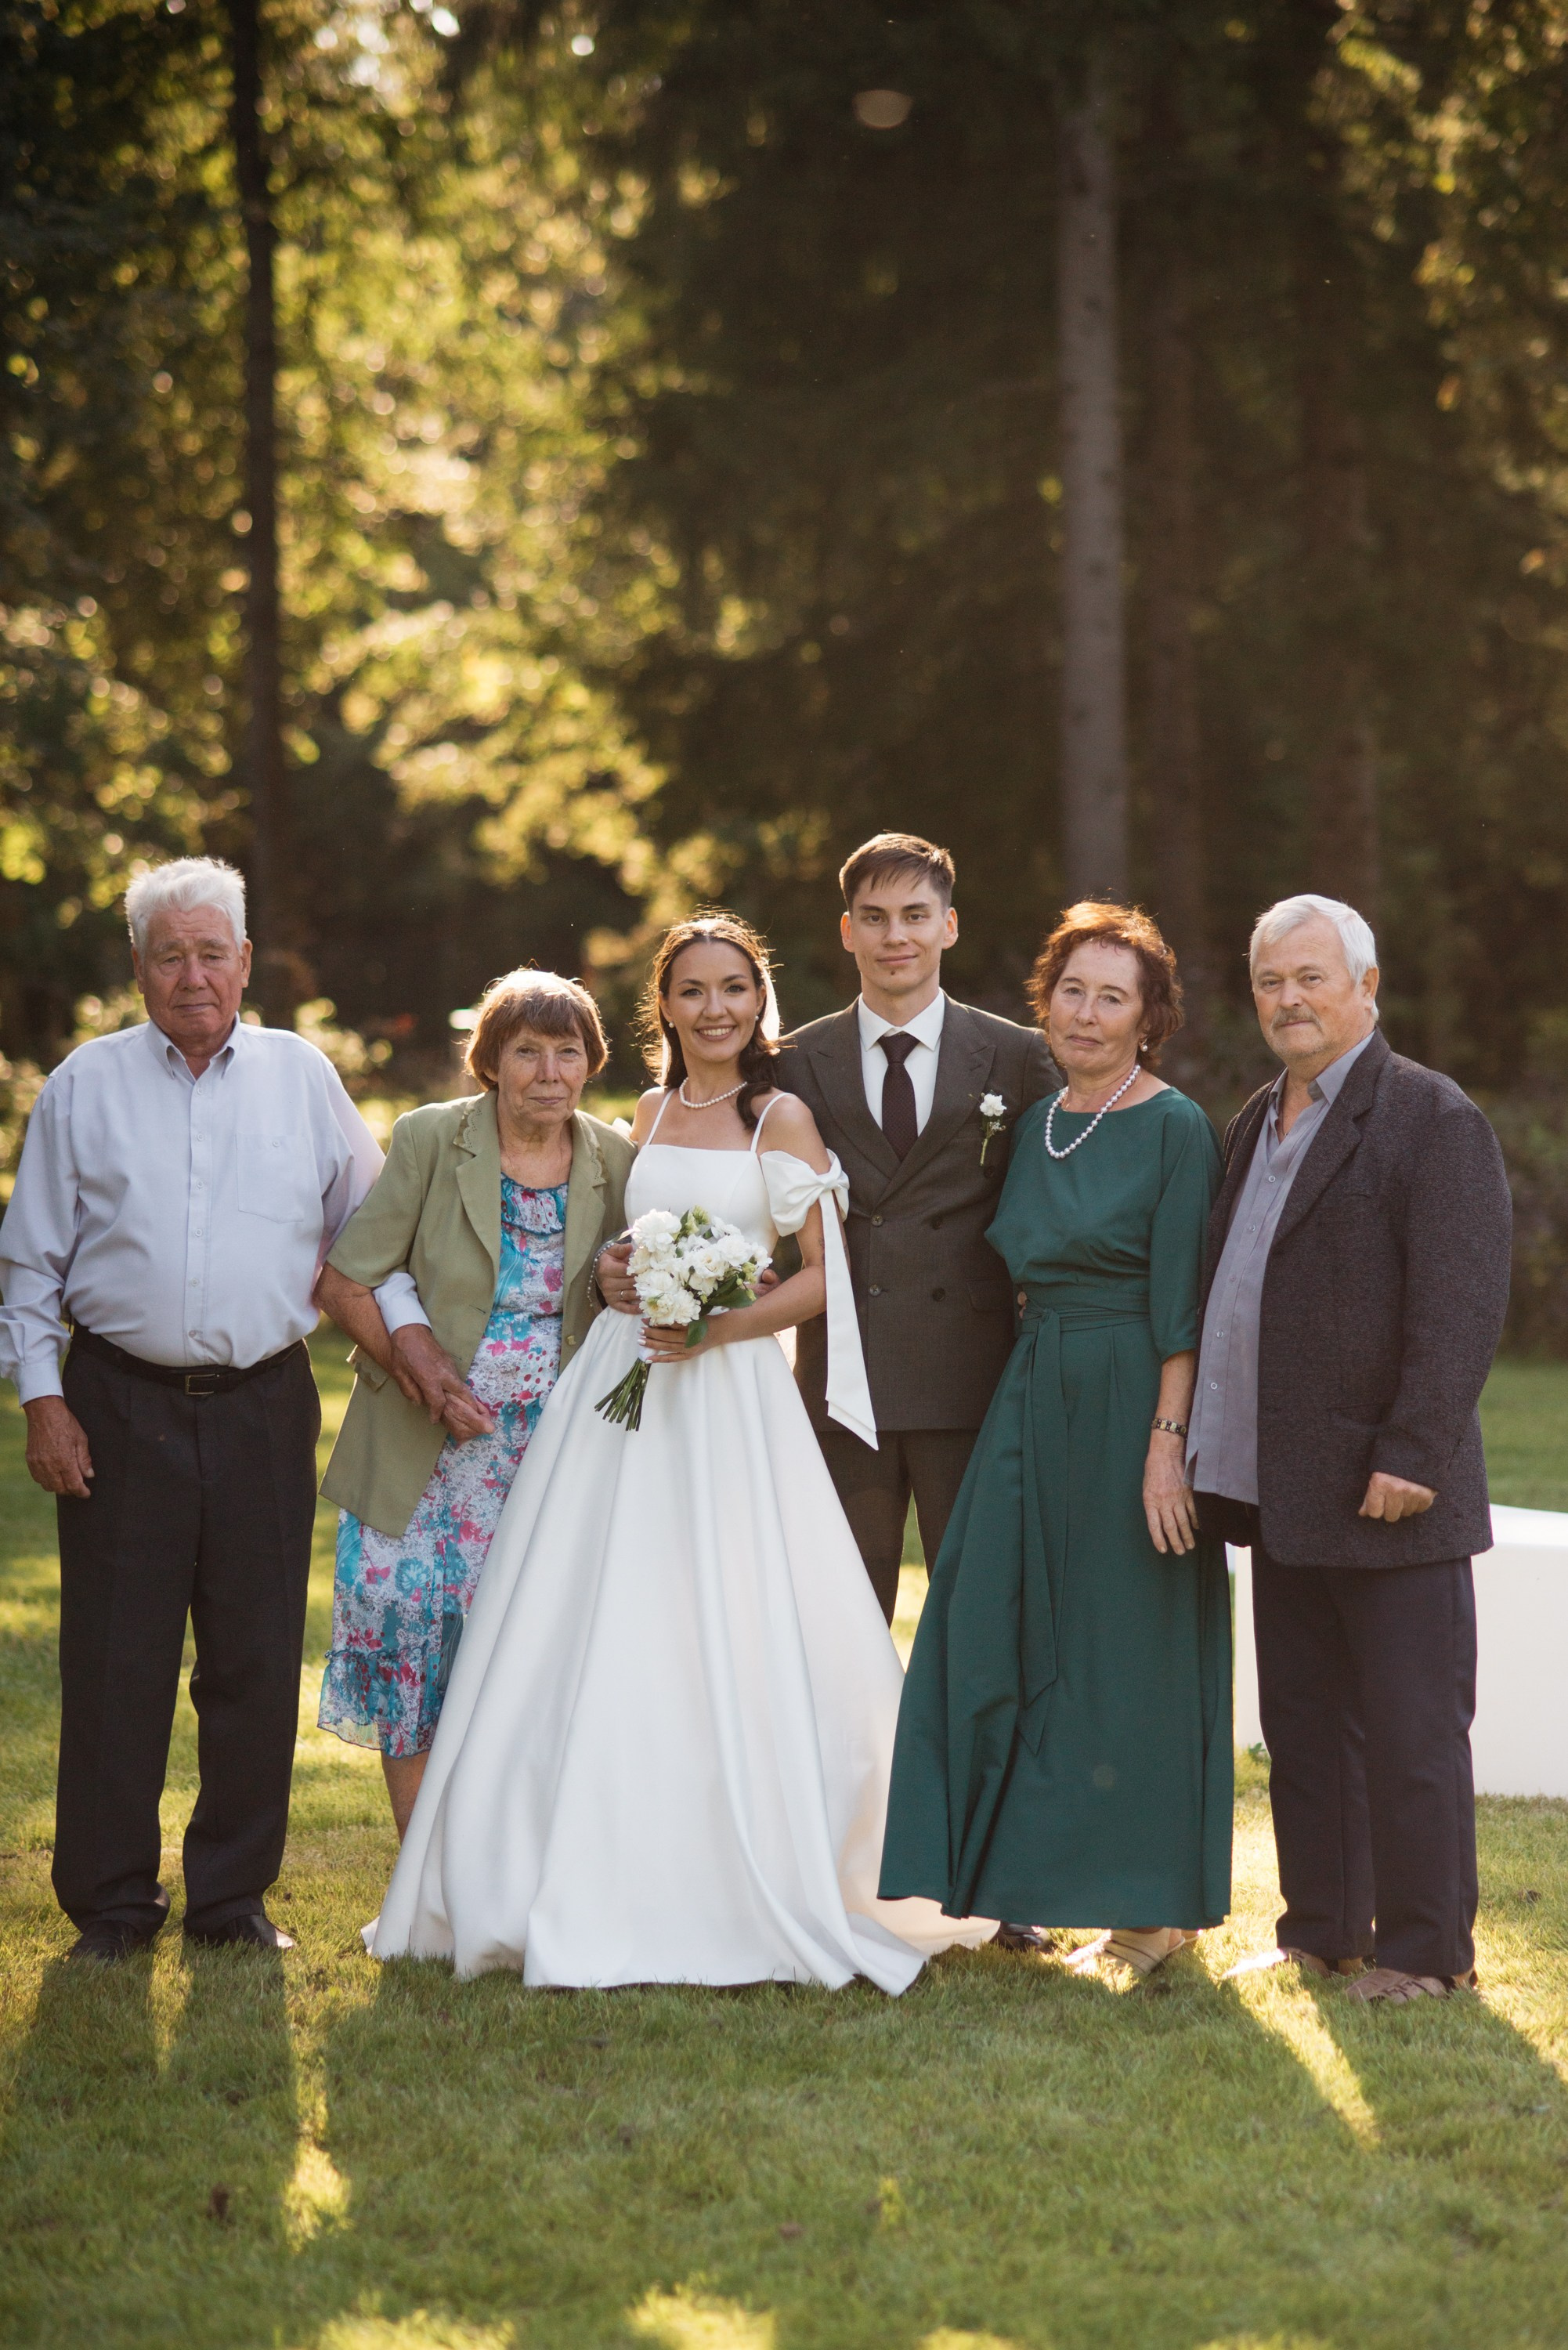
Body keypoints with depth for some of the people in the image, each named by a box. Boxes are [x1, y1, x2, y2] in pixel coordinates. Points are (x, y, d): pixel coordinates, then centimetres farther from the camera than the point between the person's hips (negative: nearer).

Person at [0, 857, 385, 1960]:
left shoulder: (303, 1075, 8)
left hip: (264, 1410, 1)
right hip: (121, 1410, -1)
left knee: (257, 1663, 5)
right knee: (115, 1665, 0)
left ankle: (234, 1896, 17)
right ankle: (113, 1902, 11)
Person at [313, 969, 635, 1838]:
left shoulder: (613, 1159, 3)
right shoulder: (429, 1139, -6)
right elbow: (342, 1279, -5)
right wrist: (414, 1367, -13)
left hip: (554, 1454, 2)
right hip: (429, 1452, -2)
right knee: (409, 1626, -4)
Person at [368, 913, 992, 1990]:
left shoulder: (784, 1120, 1)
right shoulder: (647, 1116, 15)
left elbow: (820, 1278, -3)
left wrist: (716, 1326, -15)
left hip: (730, 1394, -5)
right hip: (620, 1393, 5)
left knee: (726, 1643, -7)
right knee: (600, 1643, 1)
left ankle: (752, 1893, 0)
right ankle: (594, 1890, 7)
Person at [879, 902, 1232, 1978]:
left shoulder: (1176, 1129, -8)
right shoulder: (1033, 1126, 12)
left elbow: (1181, 1302, -13)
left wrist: (1168, 1439, -18)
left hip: (1133, 1404, -7)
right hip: (1033, 1399, 7)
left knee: (1129, 1642, -1)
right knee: (1001, 1633, 6)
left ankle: (1151, 1907, 10)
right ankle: (1029, 1881, 17)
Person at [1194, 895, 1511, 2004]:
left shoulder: (1434, 1119, -8)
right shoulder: (1258, 1121, 17)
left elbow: (1461, 1307, -15)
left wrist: (1411, 1456, -20)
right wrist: (1214, 1452, 14)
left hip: (1389, 1495, -8)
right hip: (1282, 1492, 8)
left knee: (1411, 1730, -1)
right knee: (1302, 1724, 13)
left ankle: (1425, 1947, 8)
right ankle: (1321, 1930, 23)